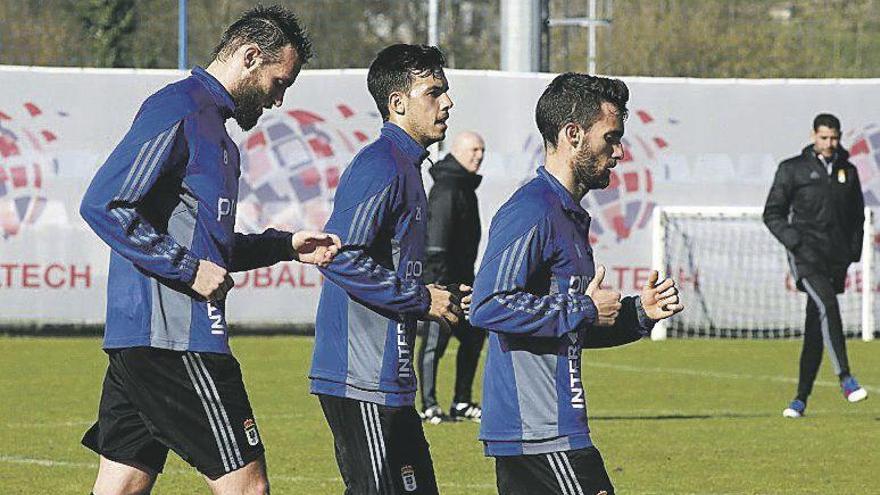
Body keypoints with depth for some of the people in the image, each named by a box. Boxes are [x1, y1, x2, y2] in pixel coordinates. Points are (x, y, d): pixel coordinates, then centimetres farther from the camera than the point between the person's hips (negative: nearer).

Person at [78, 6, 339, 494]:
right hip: (173, 341, -10)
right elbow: (102, 205, -19)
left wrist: (285, 245, 19)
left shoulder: (210, 123, 23)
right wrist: (188, 268, -19)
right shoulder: (178, 109, -10)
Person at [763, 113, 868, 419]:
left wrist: (854, 251, 10)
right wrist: (794, 241, -9)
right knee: (827, 305, -27)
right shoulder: (793, 169, 3)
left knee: (816, 329, 4)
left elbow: (857, 215, 23)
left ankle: (801, 398, 9)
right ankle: (845, 379, -32)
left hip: (836, 257, 4)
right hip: (806, 254, -4)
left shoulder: (848, 171, 14)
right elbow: (772, 213, 4)